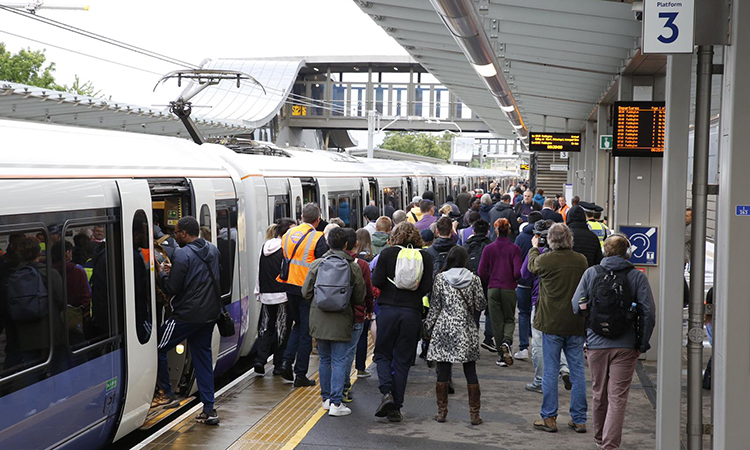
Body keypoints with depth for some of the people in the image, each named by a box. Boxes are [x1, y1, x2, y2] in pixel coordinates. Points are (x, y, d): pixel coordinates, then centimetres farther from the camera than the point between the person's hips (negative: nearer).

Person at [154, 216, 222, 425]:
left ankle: (167, 395, 13)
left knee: (158, 349, 9)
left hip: (187, 316, -8)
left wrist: (161, 272, 5)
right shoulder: (213, 250, 9)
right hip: (210, 314, 8)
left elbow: (171, 289, -14)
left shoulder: (183, 255, -16)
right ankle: (209, 410, 9)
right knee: (203, 356, 12)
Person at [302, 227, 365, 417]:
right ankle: (336, 403, -3)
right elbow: (359, 299, 0)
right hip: (341, 322, -2)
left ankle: (326, 398, 24)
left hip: (319, 319, 2)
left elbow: (305, 293, 3)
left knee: (325, 359, 15)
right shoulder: (354, 267, -4)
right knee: (339, 361, 1)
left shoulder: (317, 264, -1)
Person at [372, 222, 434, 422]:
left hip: (388, 310, -1)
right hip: (412, 312, 1)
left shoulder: (387, 253, -2)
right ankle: (395, 407, 9)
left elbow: (376, 282, -7)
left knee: (383, 354, 13)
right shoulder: (425, 257, 1)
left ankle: (387, 392, -10)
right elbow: (427, 287, -4)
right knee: (403, 359, 8)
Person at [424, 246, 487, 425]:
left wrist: (428, 326, 10)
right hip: (466, 330, 1)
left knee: (443, 372, 5)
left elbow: (434, 306, 0)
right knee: (470, 373, 6)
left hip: (444, 329, 0)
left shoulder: (440, 278, -1)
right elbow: (481, 305, 1)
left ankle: (442, 411, 8)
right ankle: (474, 413, 8)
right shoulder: (474, 279, -1)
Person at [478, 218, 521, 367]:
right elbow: (517, 272, -10)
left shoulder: (488, 249, -2)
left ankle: (502, 356, 8)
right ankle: (507, 341, -15)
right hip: (509, 289, -1)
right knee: (510, 319, 14)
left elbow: (482, 272, -2)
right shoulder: (514, 249, -5)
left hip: (493, 289, 1)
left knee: (497, 322, 8)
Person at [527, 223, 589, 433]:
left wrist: (534, 247, 32)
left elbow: (531, 266, 14)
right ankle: (579, 419, 14)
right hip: (576, 324, 3)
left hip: (552, 323, -3)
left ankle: (549, 418, 10)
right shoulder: (581, 260, -2)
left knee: (550, 371, 5)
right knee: (578, 371, 9)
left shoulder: (545, 260, -10)